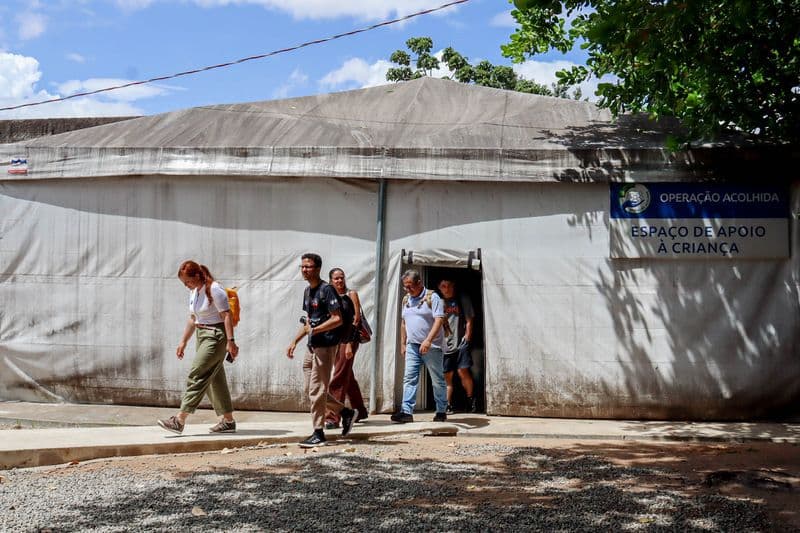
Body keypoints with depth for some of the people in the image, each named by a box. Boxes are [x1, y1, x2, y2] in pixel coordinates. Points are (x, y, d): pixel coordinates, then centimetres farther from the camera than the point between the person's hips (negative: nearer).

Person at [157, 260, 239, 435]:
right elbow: (192, 319, 20)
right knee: (215, 380, 10)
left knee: (196, 376, -13)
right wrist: (183, 341, 17)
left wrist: (230, 341, -23)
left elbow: (227, 316, -18)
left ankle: (180, 420, -13)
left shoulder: (214, 290, -14)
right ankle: (228, 421, 16)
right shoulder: (193, 292, 12)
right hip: (202, 336, 9)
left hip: (216, 336, -9)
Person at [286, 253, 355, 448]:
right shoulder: (308, 291, 15)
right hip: (312, 346, 9)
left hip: (325, 345, -9)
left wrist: (315, 330, -24)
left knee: (317, 389, -6)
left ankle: (318, 434, 2)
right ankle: (346, 413, 25)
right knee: (311, 389, 12)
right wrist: (294, 341, 18)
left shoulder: (326, 290, -13)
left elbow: (337, 319, -18)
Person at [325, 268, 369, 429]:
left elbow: (356, 319, -9)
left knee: (339, 378, -10)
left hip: (349, 340, -6)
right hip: (335, 340, 6)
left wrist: (350, 343, -16)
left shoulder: (351, 295, -3)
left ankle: (333, 417, -11)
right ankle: (360, 411, 32)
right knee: (348, 377, 16)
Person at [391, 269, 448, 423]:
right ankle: (407, 411, -9)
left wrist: (428, 340, -26)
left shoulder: (432, 297, -7)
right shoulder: (406, 299, 14)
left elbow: (439, 320, -16)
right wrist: (403, 344, 18)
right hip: (412, 345, 6)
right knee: (409, 378, -5)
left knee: (437, 380, 4)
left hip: (431, 346, -5)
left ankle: (441, 411, 14)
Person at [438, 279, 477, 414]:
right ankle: (448, 405, 7)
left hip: (460, 343, -2)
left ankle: (471, 399, 11)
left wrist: (467, 336, -3)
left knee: (463, 372, -10)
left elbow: (469, 320, 5)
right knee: (447, 376, 2)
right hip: (444, 344, 2)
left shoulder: (462, 299, 5)